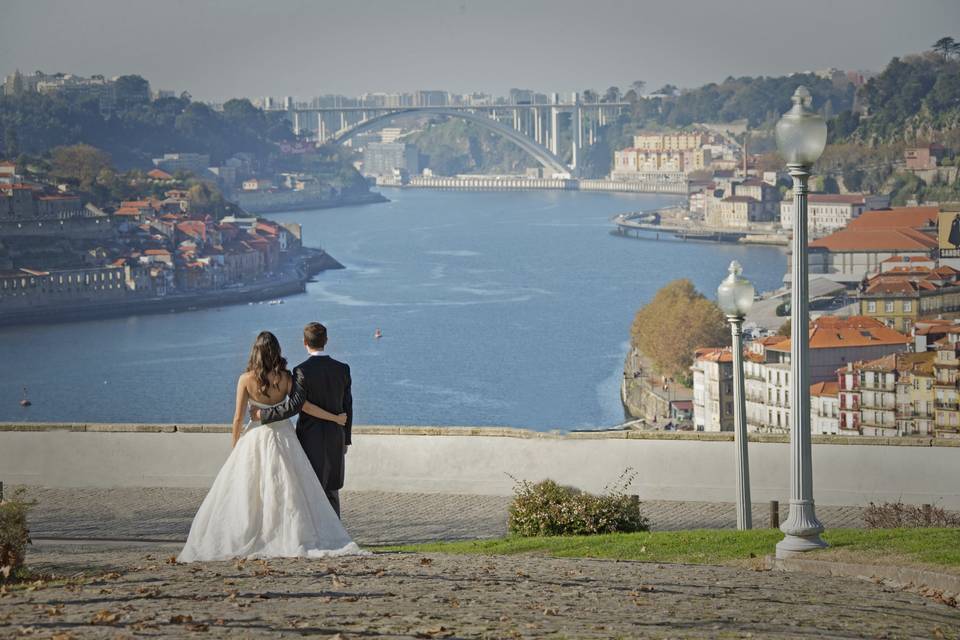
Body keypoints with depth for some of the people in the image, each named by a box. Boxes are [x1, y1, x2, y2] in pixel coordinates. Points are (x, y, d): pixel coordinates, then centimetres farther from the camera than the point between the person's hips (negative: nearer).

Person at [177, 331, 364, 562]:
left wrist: (235, 445, 7)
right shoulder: (285, 378, -5)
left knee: (244, 494, 6)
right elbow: (304, 406, -9)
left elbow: (238, 417, -5)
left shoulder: (246, 379, -7)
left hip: (255, 439, -1)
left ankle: (237, 543, 3)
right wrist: (335, 418, 1)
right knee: (291, 492, 2)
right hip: (283, 437, 1)